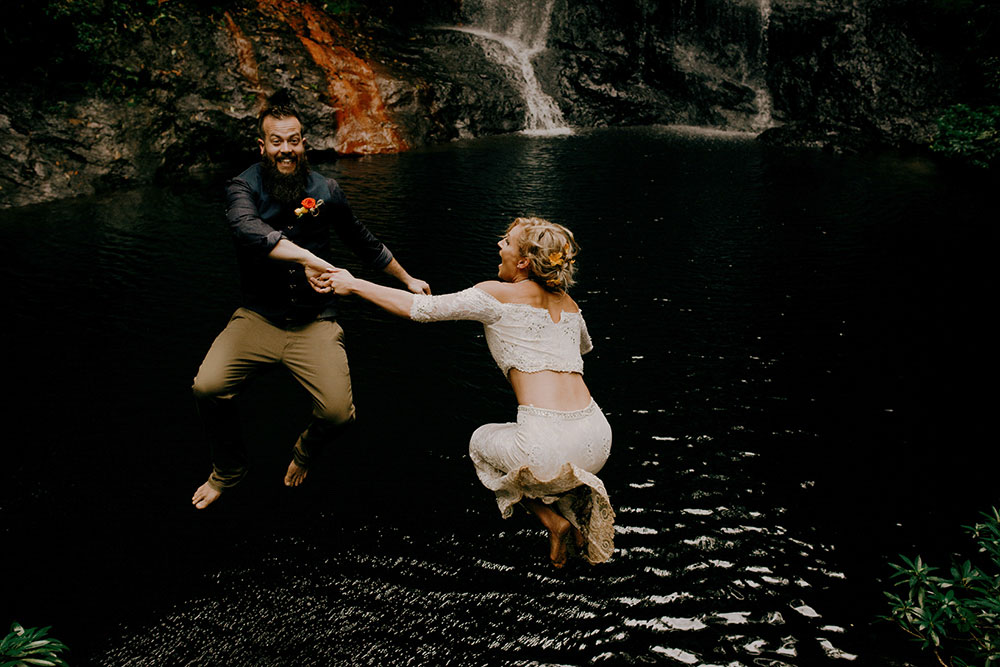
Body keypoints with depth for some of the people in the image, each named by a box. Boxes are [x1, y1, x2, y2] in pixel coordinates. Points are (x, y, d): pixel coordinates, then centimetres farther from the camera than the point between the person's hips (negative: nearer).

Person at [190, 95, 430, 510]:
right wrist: (304, 256, -42)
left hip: (315, 322, 1)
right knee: (207, 387, -21)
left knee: (338, 413, -18)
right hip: (258, 317, 0)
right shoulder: (243, 187, -3)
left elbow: (364, 243, 18)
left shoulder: (326, 191, 4)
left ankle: (304, 453, 23)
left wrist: (407, 279, 26)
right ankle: (228, 471, 11)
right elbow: (247, 228, -28)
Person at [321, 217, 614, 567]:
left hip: (548, 448, -6)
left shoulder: (497, 294, 0)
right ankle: (581, 507, 14)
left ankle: (554, 522, 13)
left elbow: (422, 309, 1)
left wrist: (354, 285, 10)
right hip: (598, 440, 6)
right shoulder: (568, 303, 18)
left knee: (482, 442, 28)